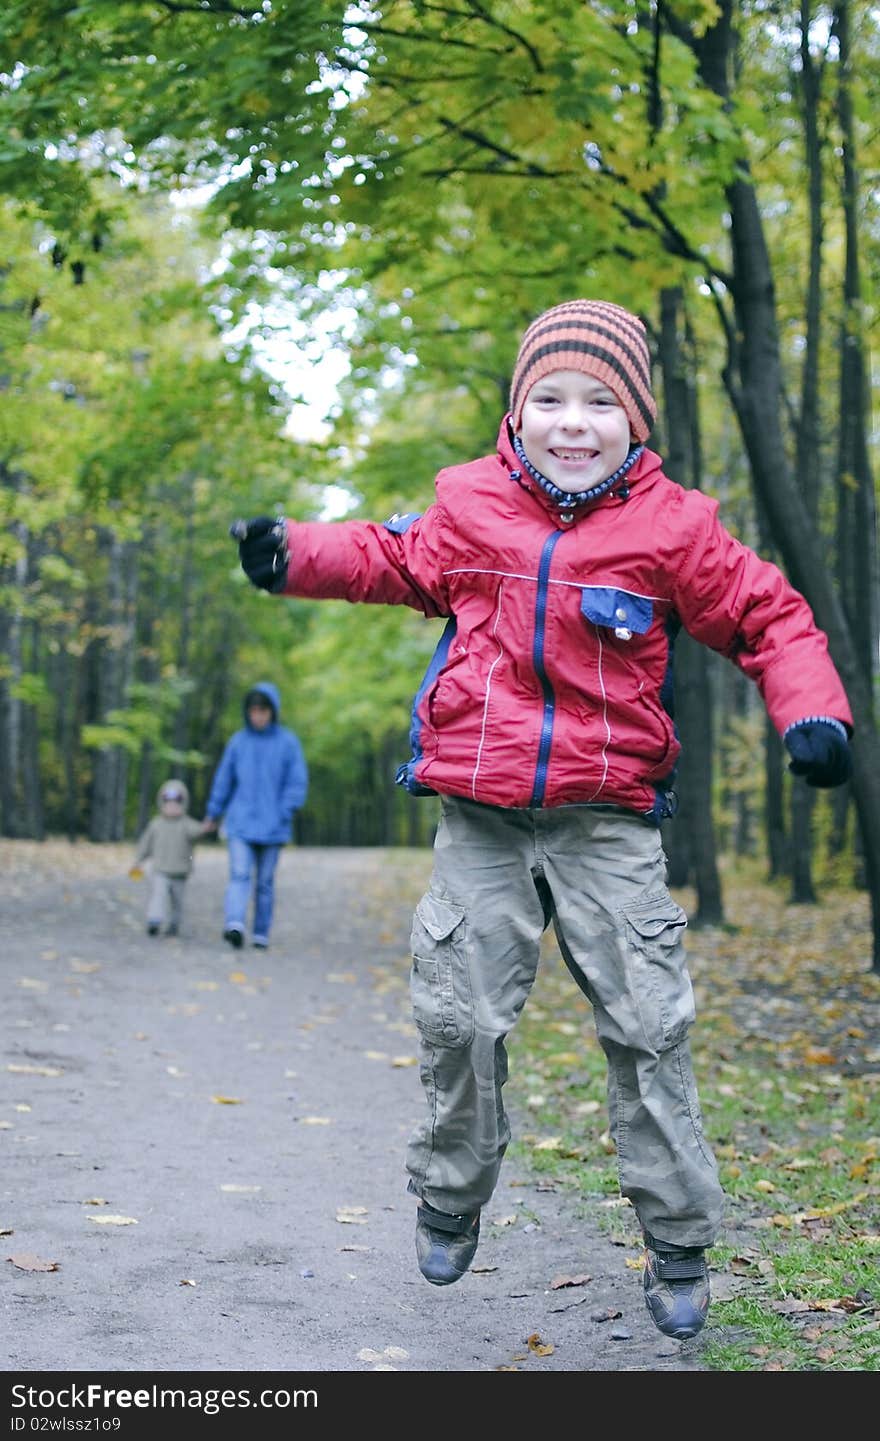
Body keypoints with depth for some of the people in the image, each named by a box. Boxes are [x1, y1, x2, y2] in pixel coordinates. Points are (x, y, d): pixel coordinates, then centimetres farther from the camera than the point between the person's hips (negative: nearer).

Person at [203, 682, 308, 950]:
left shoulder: (288, 742, -2)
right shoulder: (238, 741, 4)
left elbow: (297, 782, -2)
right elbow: (223, 779, 12)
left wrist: (284, 812, -13)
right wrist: (213, 814, 17)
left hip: (272, 826, 0)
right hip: (240, 823, 0)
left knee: (265, 881, 7)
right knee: (240, 875, -15)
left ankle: (261, 934, 16)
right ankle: (234, 924, -29)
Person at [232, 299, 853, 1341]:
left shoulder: (673, 527, -2)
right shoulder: (470, 506, 3)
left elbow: (769, 618, 4)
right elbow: (397, 560, 23)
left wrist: (811, 711, -12)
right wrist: (298, 556, 11)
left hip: (608, 824, -1)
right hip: (480, 821, 2)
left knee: (648, 1028, -1)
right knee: (459, 1018, 4)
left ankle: (678, 1243, 14)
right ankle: (452, 1200, 29)